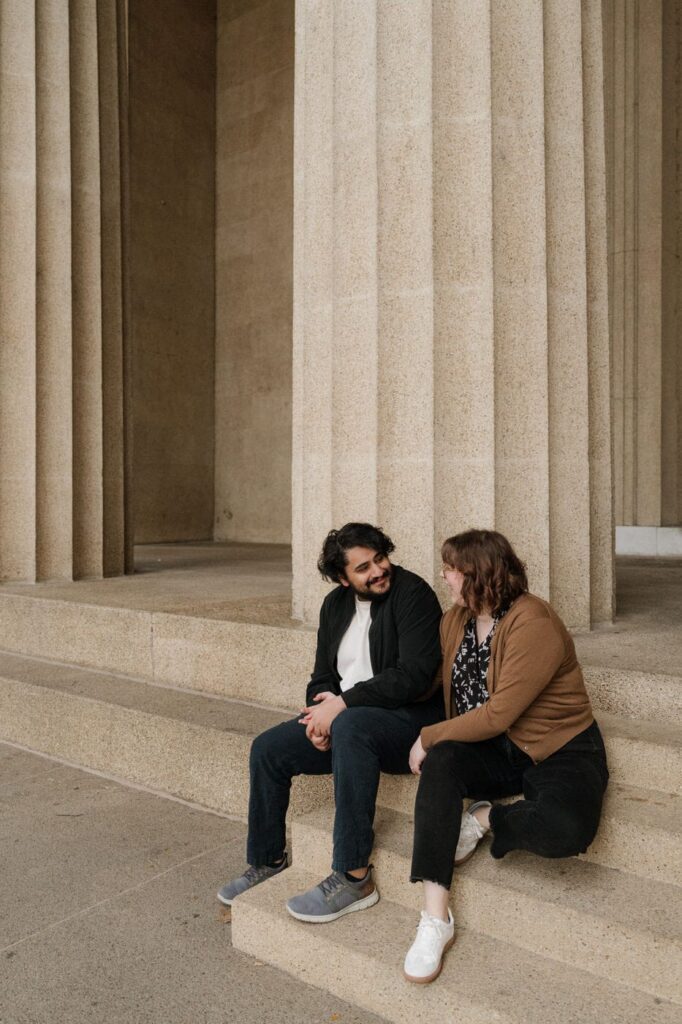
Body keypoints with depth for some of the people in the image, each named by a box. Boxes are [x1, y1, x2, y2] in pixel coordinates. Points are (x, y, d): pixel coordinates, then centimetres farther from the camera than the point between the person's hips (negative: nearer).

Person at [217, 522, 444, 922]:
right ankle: (267, 862, 19)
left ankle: (353, 878, -28)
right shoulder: (336, 604, 9)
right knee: (268, 749, -1)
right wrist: (321, 712, -7)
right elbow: (323, 677, 15)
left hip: (410, 720, -8)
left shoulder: (412, 594, -14)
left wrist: (342, 703, -21)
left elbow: (412, 677, -23)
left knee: (350, 726, -37)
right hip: (346, 719, 8)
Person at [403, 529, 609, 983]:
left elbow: (499, 714, -24)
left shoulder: (533, 624, -22)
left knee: (567, 829, -35)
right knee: (440, 762, -26)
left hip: (559, 752, -6)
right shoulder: (455, 620, 4)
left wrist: (428, 737, -16)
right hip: (494, 751, 6)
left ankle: (484, 818, -4)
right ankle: (435, 917, -24)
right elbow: (442, 686, 13)